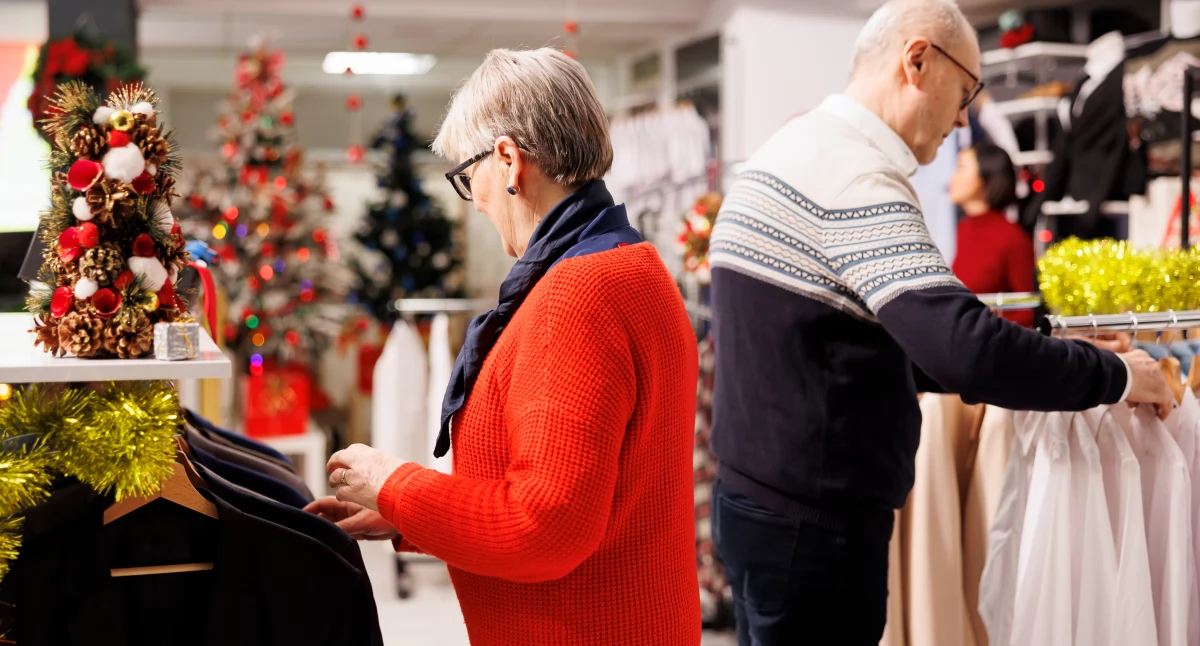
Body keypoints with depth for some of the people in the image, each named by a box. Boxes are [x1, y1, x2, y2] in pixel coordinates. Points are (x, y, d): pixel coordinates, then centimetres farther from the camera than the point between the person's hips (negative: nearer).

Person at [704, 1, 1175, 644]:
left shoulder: (789, 150, 12)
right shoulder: (856, 178, -20)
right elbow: (962, 347, -29)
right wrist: (1114, 374, -15)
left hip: (757, 500, 10)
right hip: (812, 523, -10)